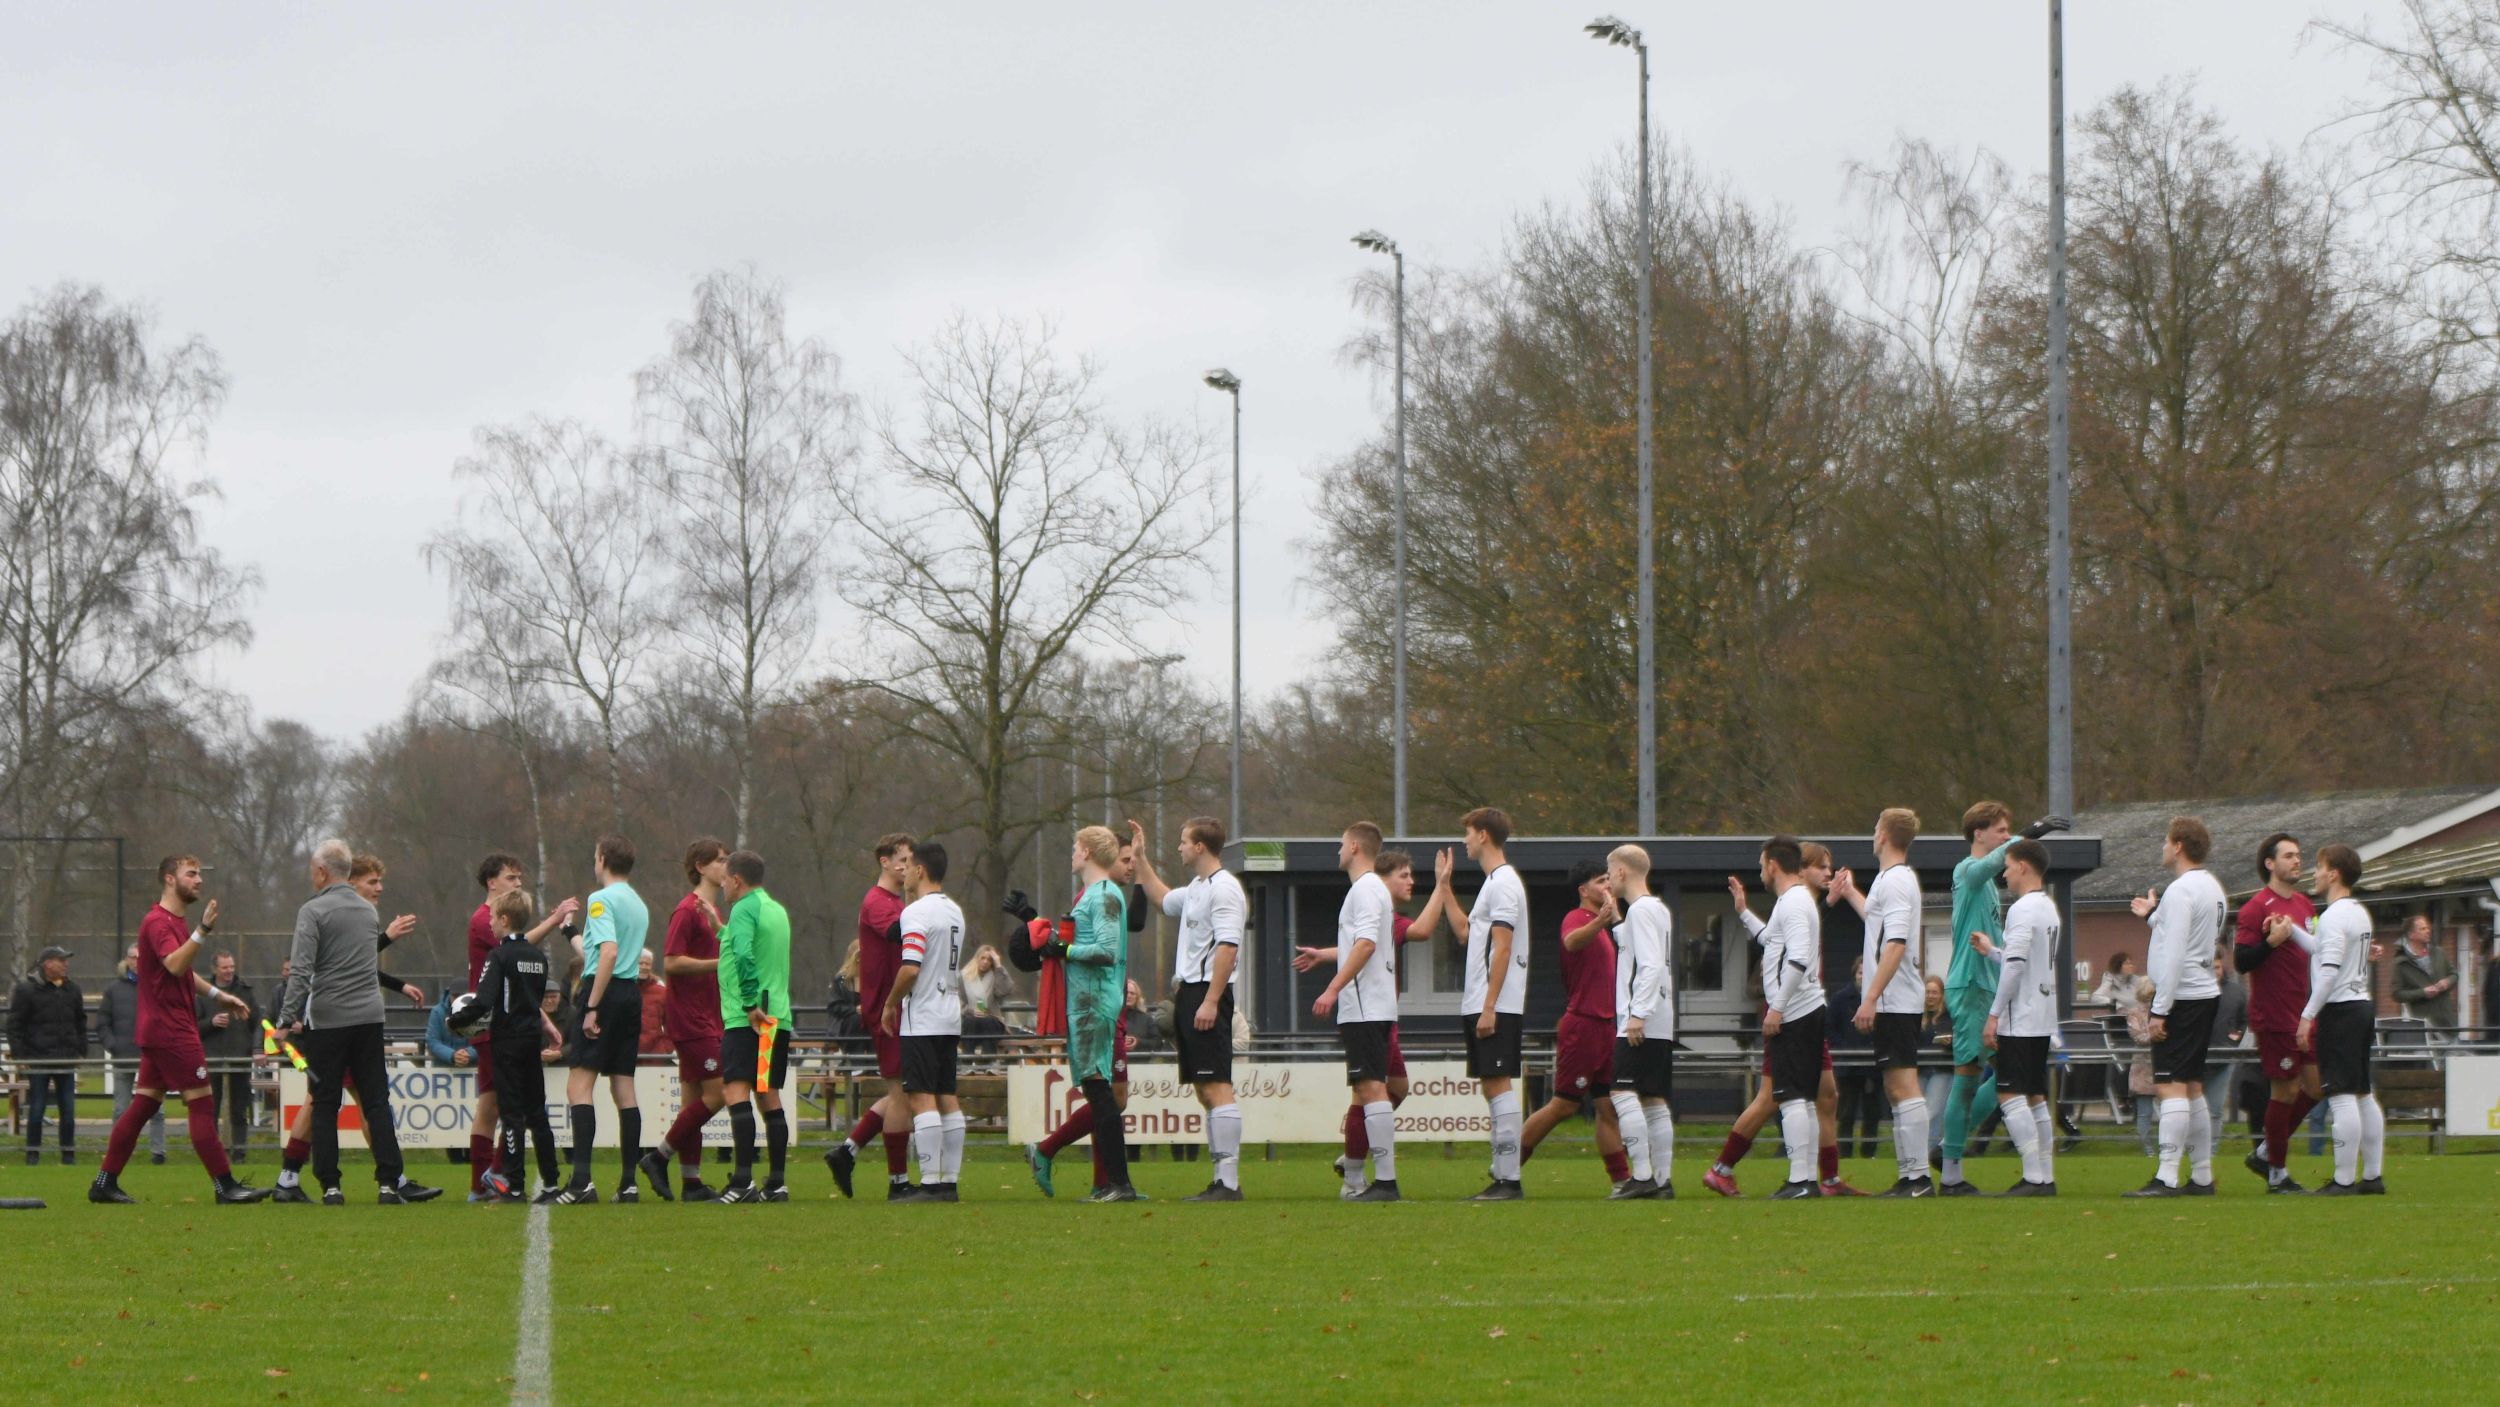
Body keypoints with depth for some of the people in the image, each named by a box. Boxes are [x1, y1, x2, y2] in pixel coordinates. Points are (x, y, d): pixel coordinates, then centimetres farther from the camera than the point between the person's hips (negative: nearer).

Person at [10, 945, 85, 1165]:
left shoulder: (72, 990, 10)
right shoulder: (26, 990, -4)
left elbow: (81, 1023, 19)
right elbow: (14, 1025, -3)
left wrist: (81, 1052, 12)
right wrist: (19, 1055, -9)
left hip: (66, 1061, 4)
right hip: (37, 1061, -4)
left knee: (68, 1110, 4)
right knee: (36, 1110, 0)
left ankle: (69, 1155, 11)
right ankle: (33, 1155, 7)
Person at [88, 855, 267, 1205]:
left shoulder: (176, 922, 19)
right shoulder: (158, 923, -13)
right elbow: (175, 965, -29)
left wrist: (218, 995, 27)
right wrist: (203, 931, -36)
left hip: (158, 1031, 10)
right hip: (171, 1030, -10)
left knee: (143, 1104, 9)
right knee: (202, 1103, -9)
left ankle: (104, 1183, 9)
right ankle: (226, 1186, -8)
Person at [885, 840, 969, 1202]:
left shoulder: (917, 912, -14)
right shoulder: (955, 912, 14)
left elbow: (911, 968, -22)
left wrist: (890, 1005, -9)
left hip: (922, 1020, -8)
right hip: (950, 1018, 8)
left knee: (922, 1099, -9)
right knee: (948, 1099, 9)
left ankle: (930, 1183, -14)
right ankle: (950, 1181, 9)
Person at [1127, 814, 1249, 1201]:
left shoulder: (1224, 887, -12)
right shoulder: (1197, 887, 19)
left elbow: (1228, 947, -21)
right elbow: (1163, 900, 41)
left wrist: (1210, 1001, -25)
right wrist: (1141, 858, 41)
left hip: (1208, 994, -10)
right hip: (1188, 993, 10)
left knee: (1217, 1088, -13)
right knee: (1204, 1091, 10)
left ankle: (1229, 1181, -16)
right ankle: (1219, 1179, 12)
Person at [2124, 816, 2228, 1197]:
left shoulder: (2181, 891, -15)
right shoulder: (2212, 888, 15)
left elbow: (2175, 954, -19)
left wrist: (2160, 1009, -18)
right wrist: (2152, 916, 27)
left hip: (2181, 996, -10)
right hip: (2206, 994, 10)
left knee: (2171, 1087, -12)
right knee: (2192, 1087, 14)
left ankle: (2166, 1177, -17)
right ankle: (2202, 1176, 16)